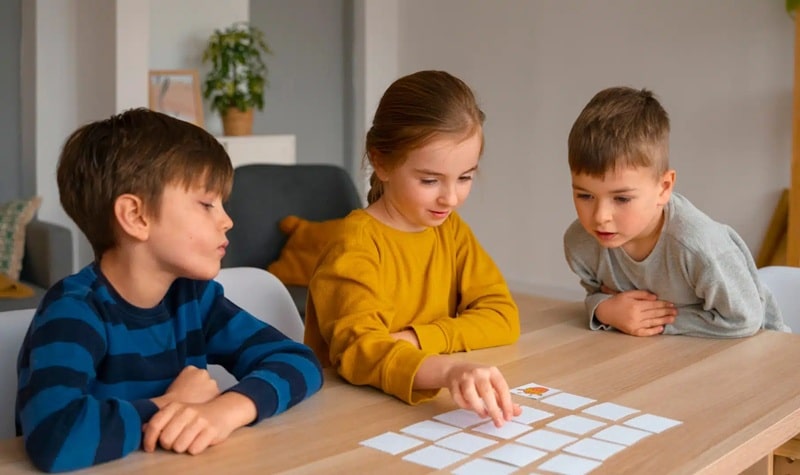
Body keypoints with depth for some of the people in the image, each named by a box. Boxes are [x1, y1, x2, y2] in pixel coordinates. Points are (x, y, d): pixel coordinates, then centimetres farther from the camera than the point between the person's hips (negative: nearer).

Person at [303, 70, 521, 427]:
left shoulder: (451, 228, 6)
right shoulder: (357, 243, -14)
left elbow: (502, 316, 0)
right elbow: (358, 349, -27)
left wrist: (414, 339, -16)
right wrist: (447, 370, -44)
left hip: (427, 406, 4)